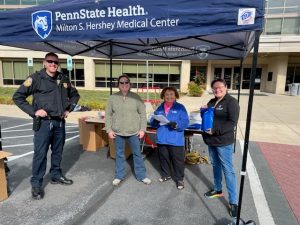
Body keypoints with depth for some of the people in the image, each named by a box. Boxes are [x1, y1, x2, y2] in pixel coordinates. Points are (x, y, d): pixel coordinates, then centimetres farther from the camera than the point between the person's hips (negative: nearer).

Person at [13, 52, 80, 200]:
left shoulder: (64, 79, 7)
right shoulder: (36, 78, -7)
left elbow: (75, 95, 22)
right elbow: (18, 96, -6)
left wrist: (68, 109, 10)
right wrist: (33, 111, -13)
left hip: (60, 122, 5)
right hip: (43, 122, -5)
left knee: (58, 151, 15)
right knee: (40, 153, 0)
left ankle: (56, 176, 32)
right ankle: (36, 184, 14)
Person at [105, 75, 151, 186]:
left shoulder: (136, 97, -3)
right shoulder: (112, 98, -1)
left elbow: (142, 114, -1)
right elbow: (108, 115, 2)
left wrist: (142, 129, -6)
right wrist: (109, 130, -4)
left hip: (134, 132, 0)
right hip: (118, 132, 1)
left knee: (137, 154, 10)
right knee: (119, 154, 13)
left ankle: (141, 175, 25)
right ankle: (119, 176, 29)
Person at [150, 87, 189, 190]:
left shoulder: (180, 107, -4)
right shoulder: (160, 108, 9)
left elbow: (185, 122, -12)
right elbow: (152, 121, 8)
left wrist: (176, 125, -29)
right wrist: (155, 122, -15)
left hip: (175, 140, -4)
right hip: (162, 139, 4)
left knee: (178, 160, 4)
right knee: (163, 158, 17)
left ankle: (179, 179, 20)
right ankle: (166, 174, 37)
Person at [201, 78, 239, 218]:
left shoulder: (231, 102, -11)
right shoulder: (212, 102, 11)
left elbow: (232, 122, -20)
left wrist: (215, 131, -24)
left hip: (223, 142, -7)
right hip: (211, 141, 7)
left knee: (228, 170, -2)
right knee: (215, 166, 19)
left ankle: (233, 202, 7)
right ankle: (217, 190, 37)